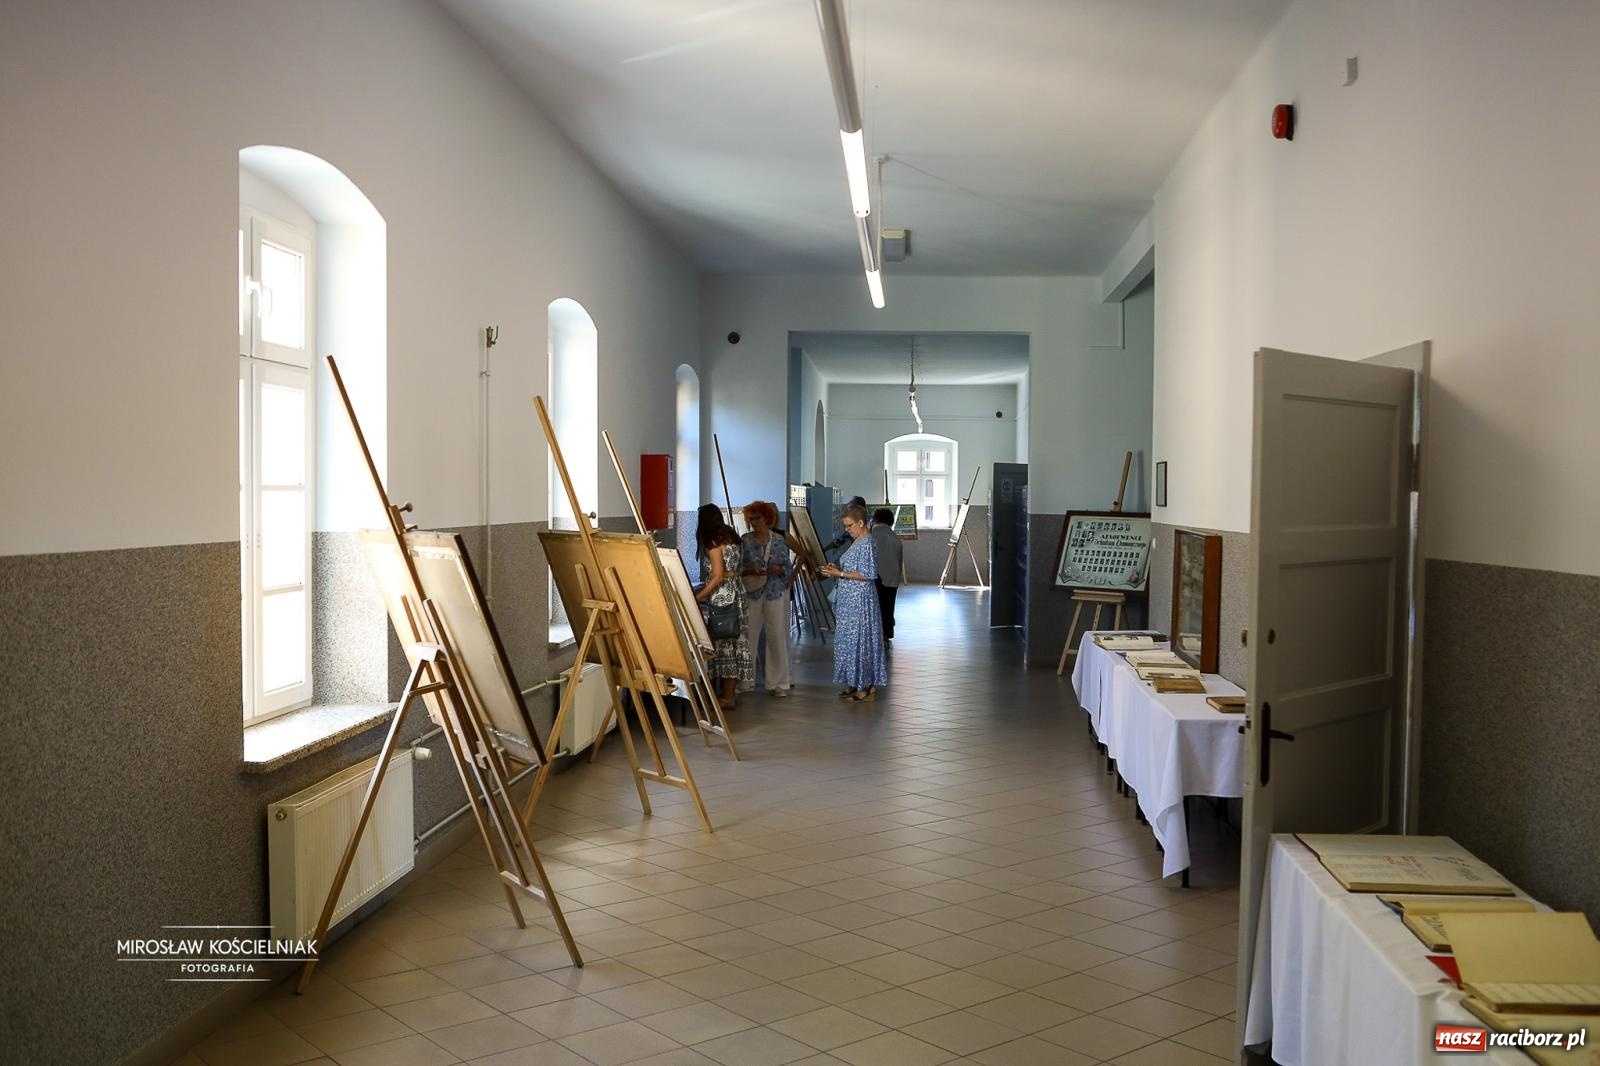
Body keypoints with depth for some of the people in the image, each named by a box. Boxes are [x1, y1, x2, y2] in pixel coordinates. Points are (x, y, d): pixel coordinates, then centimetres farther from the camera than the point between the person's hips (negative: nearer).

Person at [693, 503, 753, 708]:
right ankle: (730, 691, 17)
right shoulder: (730, 536, 13)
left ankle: (727, 697, -1)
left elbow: (718, 576, -19)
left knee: (723, 642, -4)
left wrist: (697, 597, -15)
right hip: (736, 592, 9)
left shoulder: (713, 542, -13)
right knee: (734, 640, 10)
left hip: (723, 596, -9)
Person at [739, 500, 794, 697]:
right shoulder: (744, 541, 2)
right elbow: (737, 568, 0)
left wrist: (778, 570, -16)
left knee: (777, 636, 0)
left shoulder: (778, 540, 3)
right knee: (749, 636, 0)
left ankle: (778, 683, 7)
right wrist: (751, 570, -18)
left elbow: (788, 567, 5)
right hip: (751, 593, 0)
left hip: (775, 593, 0)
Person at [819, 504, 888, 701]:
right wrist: (838, 568, 6)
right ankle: (855, 684, 19)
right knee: (850, 639, 12)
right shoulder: (856, 543, 14)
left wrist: (841, 574, -20)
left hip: (860, 600, -10)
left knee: (860, 639, -5)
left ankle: (868, 687, 2)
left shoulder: (867, 543, -16)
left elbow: (867, 574, -21)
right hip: (849, 600, 10)